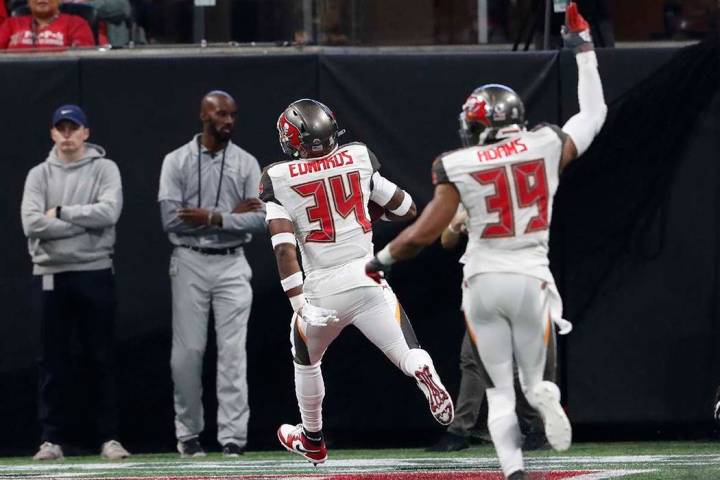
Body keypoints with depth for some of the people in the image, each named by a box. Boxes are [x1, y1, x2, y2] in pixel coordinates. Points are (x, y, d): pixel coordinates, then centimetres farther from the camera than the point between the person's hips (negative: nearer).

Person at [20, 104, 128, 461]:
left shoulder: (104, 169, 4)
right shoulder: (39, 175, 8)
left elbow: (108, 212, -13)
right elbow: (32, 224, -8)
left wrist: (61, 212, -9)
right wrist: (86, 222, -11)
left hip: (94, 273, -1)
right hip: (50, 274, 1)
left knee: (102, 358, 1)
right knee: (53, 361, 3)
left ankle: (110, 438, 3)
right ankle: (52, 439, 6)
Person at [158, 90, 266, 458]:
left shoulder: (246, 164, 5)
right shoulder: (177, 162, 0)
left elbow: (260, 219, -5)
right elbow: (172, 220, -10)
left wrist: (213, 218, -17)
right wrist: (233, 214, -10)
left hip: (231, 265, 1)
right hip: (190, 263, -1)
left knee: (233, 351, -5)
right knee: (188, 351, 1)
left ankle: (233, 438, -7)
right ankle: (188, 433, 14)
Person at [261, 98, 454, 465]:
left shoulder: (278, 180, -2)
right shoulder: (359, 159, 4)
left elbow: (284, 248, -12)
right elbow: (406, 209, 12)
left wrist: (298, 304, -14)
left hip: (321, 290, 0)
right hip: (367, 279, 0)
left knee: (305, 360, 27)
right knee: (409, 354, -5)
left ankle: (312, 441, 41)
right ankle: (425, 375, -40)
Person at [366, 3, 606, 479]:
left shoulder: (460, 168, -5)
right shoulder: (547, 147, -1)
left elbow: (424, 233, -7)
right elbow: (594, 114, 15)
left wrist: (381, 260, 11)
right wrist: (584, 48, 24)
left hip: (483, 283, -1)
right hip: (532, 280, 1)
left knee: (501, 391, 8)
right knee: (535, 381, 16)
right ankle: (546, 397, -24)